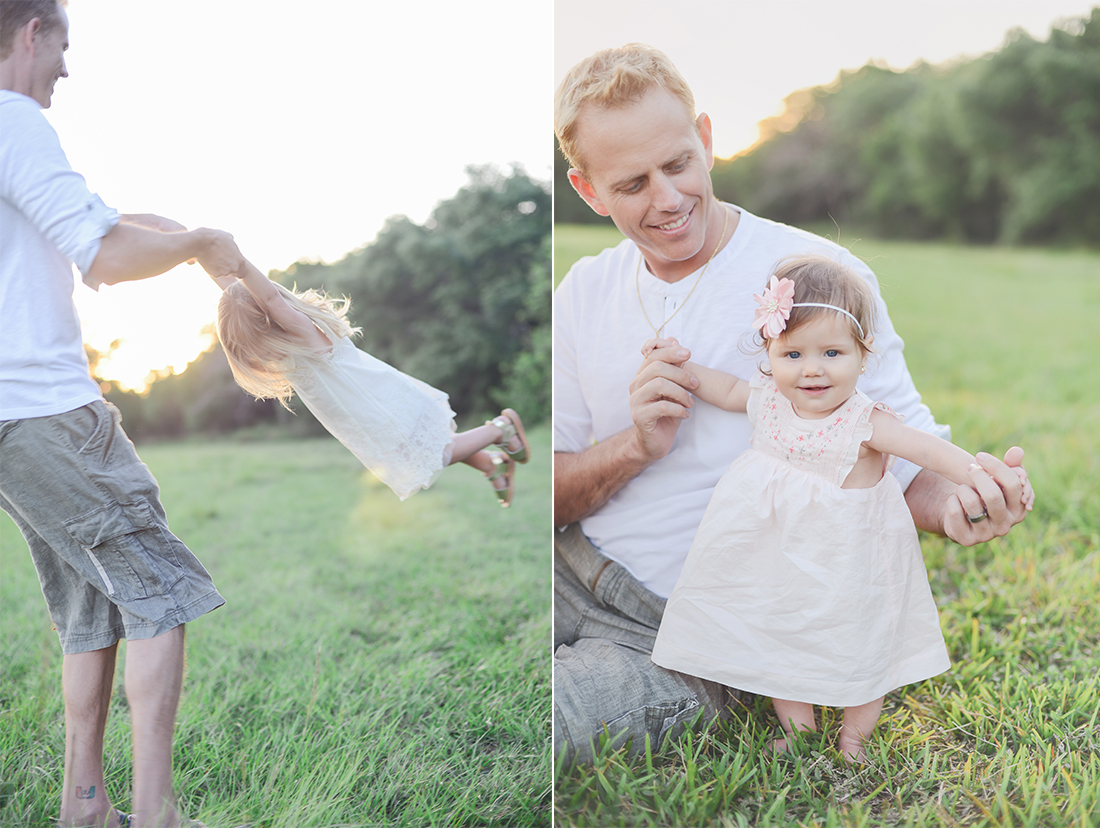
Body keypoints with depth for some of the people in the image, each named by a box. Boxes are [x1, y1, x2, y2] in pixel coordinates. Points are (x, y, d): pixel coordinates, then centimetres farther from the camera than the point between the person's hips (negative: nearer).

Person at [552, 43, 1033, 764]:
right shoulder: (584, 291, 5)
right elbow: (550, 497, 5)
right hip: (573, 575, 5)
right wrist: (635, 447, -16)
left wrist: (961, 498, -28)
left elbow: (908, 453, -5)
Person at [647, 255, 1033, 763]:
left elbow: (934, 452, -28)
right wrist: (682, 366, 3)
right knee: (779, 642, 16)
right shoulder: (768, 400, -9)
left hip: (843, 563, -4)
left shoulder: (863, 422, -24)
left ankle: (853, 739, 38)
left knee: (855, 648, 12)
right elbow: (728, 390, 12)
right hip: (778, 551, 4)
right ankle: (798, 731, 39)